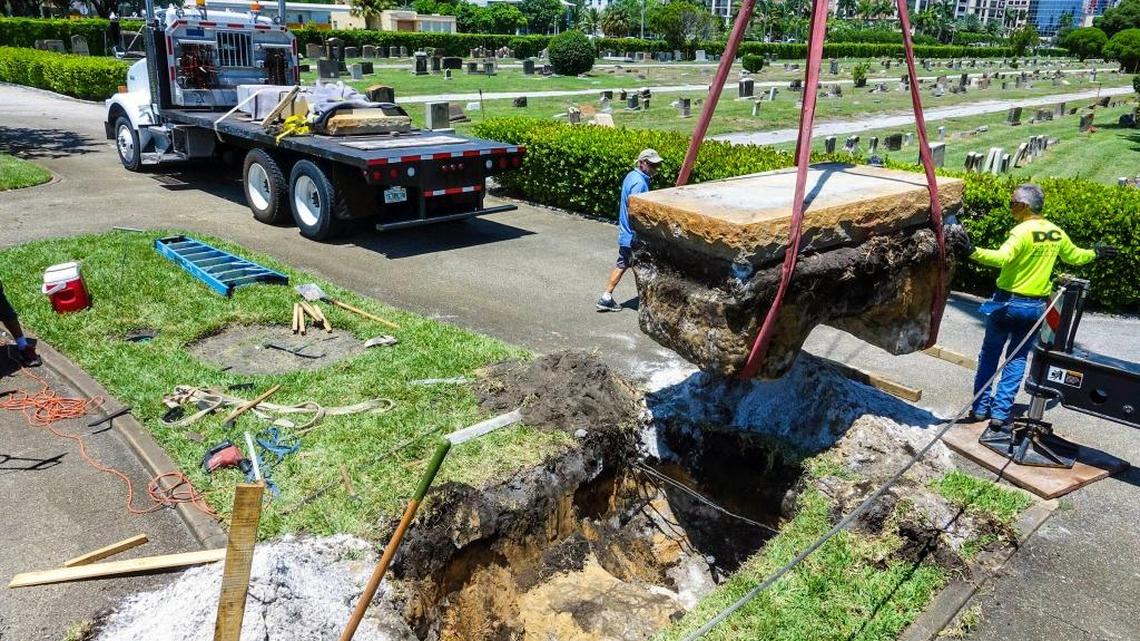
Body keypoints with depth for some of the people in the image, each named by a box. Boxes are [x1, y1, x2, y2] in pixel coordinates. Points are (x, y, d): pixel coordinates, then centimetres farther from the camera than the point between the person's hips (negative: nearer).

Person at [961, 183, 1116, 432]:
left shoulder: (1023, 231, -16)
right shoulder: (1057, 233, 5)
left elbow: (1002, 257, -35)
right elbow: (1074, 256, 23)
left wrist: (973, 252, -47)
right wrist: (1095, 253, 43)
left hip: (1007, 302, -5)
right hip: (1035, 306, 5)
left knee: (989, 355, 10)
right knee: (1017, 359, 10)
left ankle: (980, 408, 12)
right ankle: (1000, 413, 7)